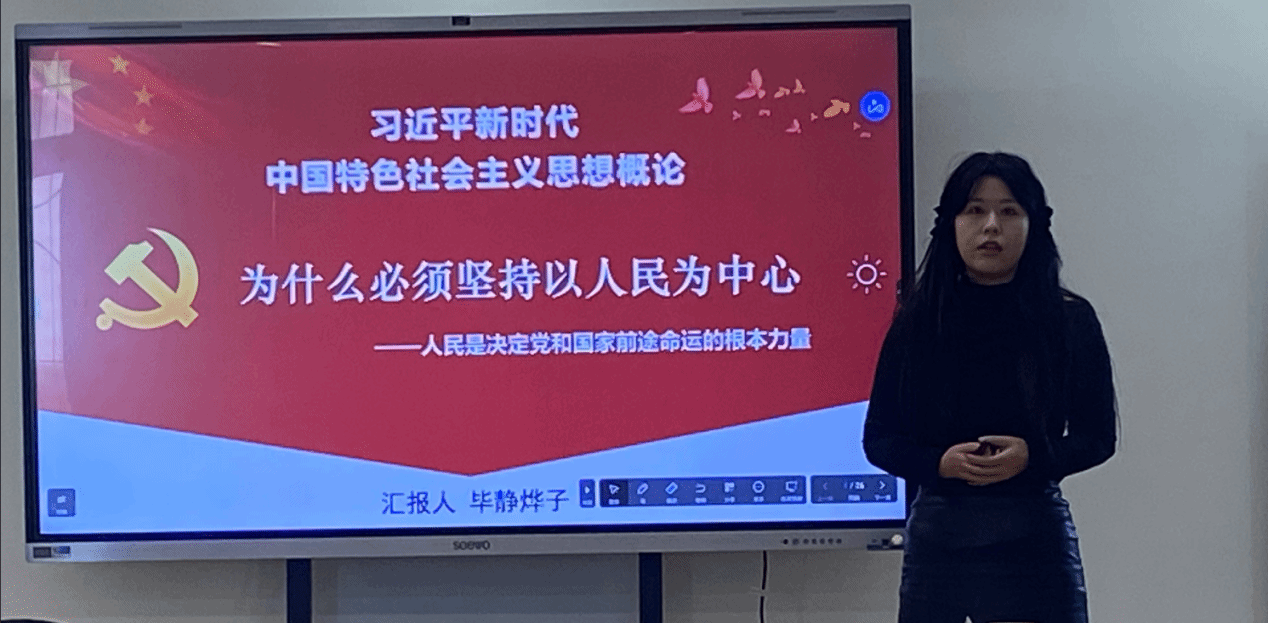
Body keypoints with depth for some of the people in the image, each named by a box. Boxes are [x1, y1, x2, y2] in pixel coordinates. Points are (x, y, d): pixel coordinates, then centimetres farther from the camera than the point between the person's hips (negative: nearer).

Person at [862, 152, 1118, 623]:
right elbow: (878, 437, 6)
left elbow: (1098, 436, 5)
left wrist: (1033, 457, -14)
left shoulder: (1070, 320, 2)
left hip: (1032, 537, -1)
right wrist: (940, 462, -13)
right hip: (936, 530, 2)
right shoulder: (917, 320, 4)